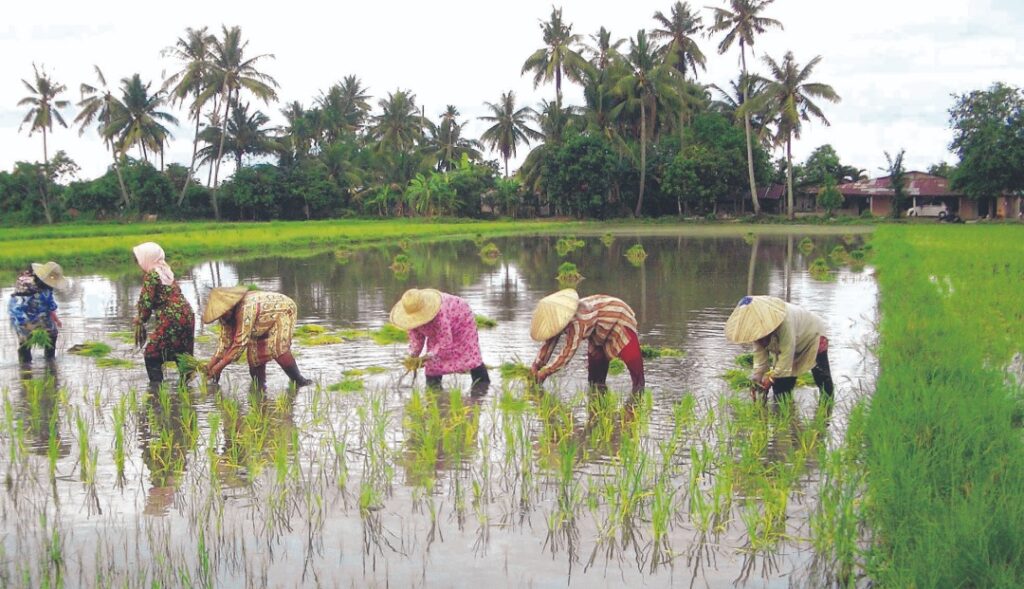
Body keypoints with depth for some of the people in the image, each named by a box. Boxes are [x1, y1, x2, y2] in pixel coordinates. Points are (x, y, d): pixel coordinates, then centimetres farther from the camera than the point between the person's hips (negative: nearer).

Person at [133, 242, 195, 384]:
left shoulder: (150, 275, -10)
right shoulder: (166, 270, 14)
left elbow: (146, 301, -11)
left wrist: (140, 321, 1)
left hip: (170, 318, -8)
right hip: (187, 315, 8)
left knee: (151, 353, 0)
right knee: (181, 353, 17)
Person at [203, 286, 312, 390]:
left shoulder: (245, 308, -40)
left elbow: (240, 342, -38)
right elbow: (225, 341, -7)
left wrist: (219, 367, -34)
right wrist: (211, 365, -12)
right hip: (264, 322, 8)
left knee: (278, 349, -25)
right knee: (254, 349, -4)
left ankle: (298, 380, -13)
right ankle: (259, 384, 9)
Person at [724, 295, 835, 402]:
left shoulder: (785, 321, -45)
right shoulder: (755, 323, -23)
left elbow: (787, 352, -42)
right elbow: (759, 351, -15)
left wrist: (771, 377, -37)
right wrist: (757, 376, -23)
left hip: (813, 336, -6)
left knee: (822, 378, -4)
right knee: (780, 382, -1)